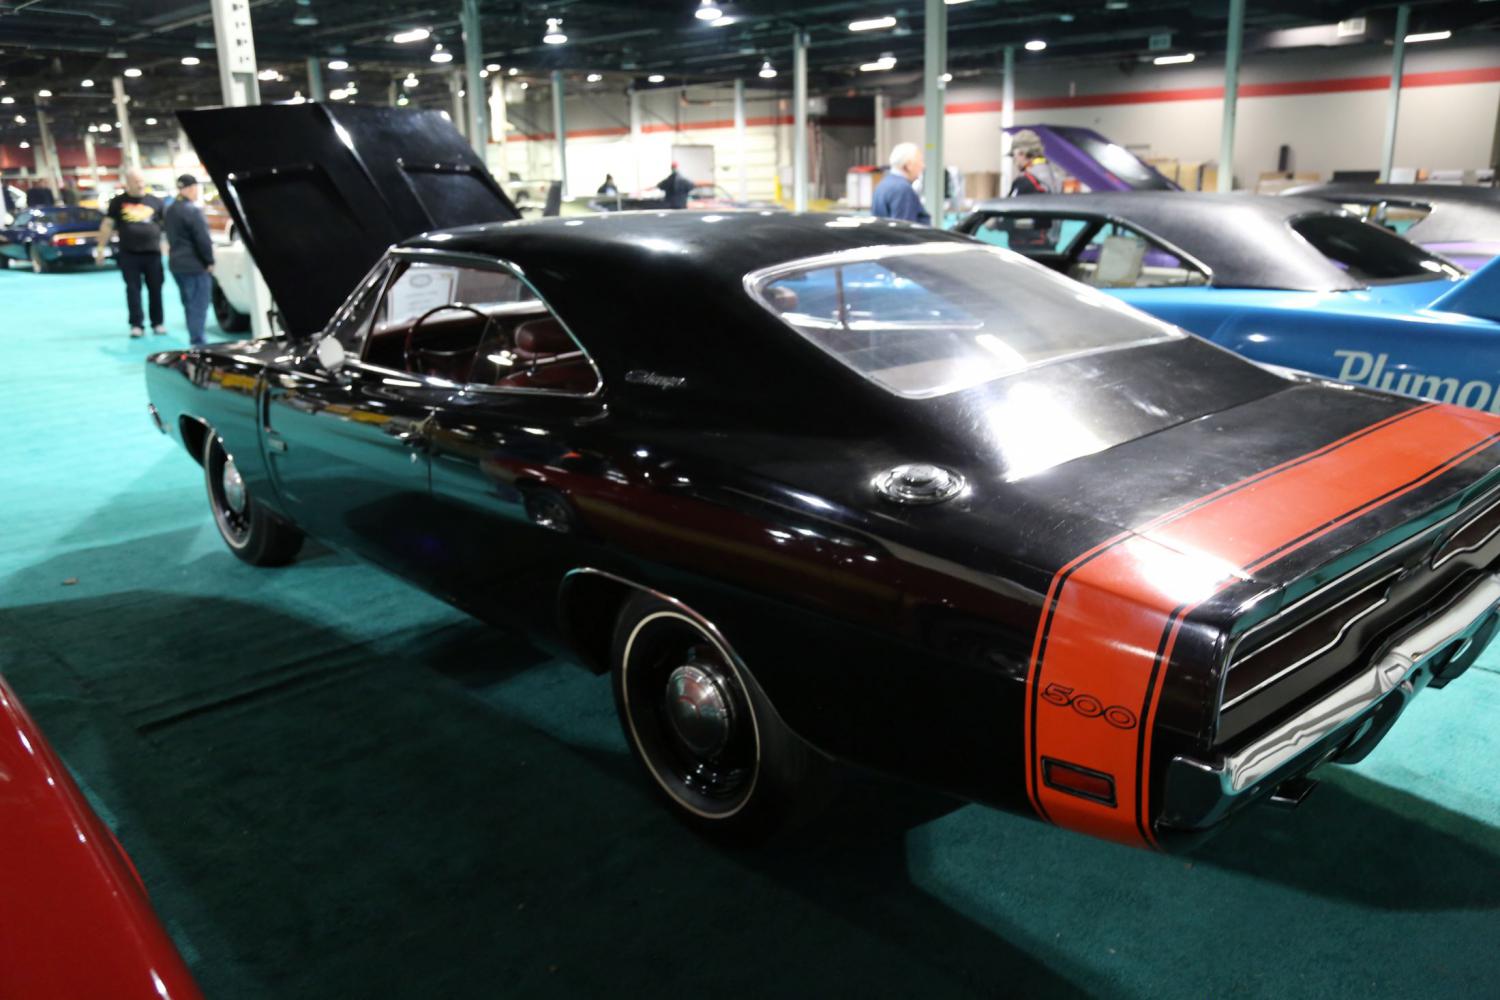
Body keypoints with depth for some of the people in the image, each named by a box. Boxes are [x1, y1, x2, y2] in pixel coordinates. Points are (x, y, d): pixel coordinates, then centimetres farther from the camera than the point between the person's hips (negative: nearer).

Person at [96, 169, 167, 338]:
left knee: (155, 289, 4)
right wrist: (101, 247, 5)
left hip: (152, 253, 0)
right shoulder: (118, 201, 6)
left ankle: (158, 323, 14)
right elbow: (107, 225, 9)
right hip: (128, 254, 0)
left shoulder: (155, 201, 7)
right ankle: (136, 324, 4)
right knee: (133, 289, 1)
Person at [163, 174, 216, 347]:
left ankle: (194, 340, 22)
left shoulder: (170, 211, 13)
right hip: (195, 265, -9)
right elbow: (203, 239, -18)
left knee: (189, 305, 16)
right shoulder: (193, 210, -16)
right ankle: (197, 342, -8)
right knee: (198, 306, -6)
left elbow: (171, 236, 19)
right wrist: (209, 261, -10)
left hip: (176, 263, 9)